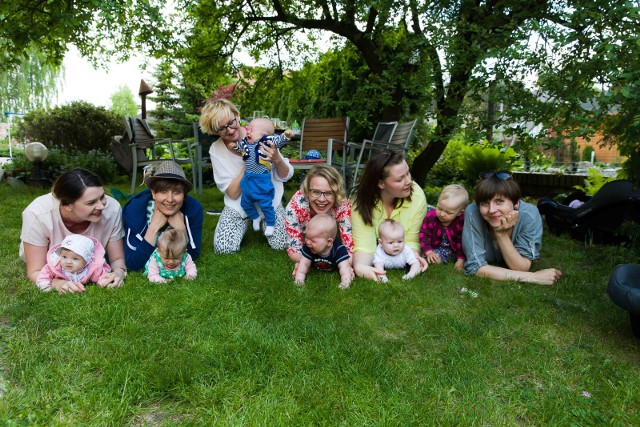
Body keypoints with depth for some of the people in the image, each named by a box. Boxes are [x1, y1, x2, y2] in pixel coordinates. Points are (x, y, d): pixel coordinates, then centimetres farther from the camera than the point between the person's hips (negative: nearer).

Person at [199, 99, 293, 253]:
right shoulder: (216, 150, -11)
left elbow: (286, 176, -9)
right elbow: (232, 193, -14)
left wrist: (277, 159, -31)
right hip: (239, 205, 1)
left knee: (282, 244, -17)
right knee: (223, 248, -17)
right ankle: (246, 222, 16)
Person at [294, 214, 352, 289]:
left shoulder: (339, 249, -41)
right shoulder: (308, 247, -32)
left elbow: (344, 267, -45)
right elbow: (304, 264, -30)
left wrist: (345, 282, -60)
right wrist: (299, 279, -44)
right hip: (316, 268, 1)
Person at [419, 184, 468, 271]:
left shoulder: (461, 221, -22)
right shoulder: (431, 216, -20)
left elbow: (462, 241, -12)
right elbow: (424, 234, -13)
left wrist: (461, 259, -15)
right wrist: (428, 252, -23)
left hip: (453, 249, 2)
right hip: (435, 247, -1)